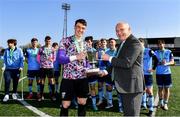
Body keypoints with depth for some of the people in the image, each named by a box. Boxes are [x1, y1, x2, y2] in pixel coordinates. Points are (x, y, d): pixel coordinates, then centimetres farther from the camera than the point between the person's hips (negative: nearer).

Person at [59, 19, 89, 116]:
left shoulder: (85, 44, 12)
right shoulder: (65, 41, -4)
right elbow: (61, 59, -13)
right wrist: (75, 57, -26)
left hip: (83, 78, 5)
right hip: (68, 77, -4)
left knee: (82, 103, 11)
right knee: (65, 105, 3)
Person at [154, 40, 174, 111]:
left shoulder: (169, 52, 3)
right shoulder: (156, 53, 3)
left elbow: (172, 62, -1)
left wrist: (166, 63, -20)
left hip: (167, 73, 0)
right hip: (159, 73, 0)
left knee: (167, 88, 2)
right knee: (160, 88, 7)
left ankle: (165, 104, 11)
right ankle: (161, 103, 21)